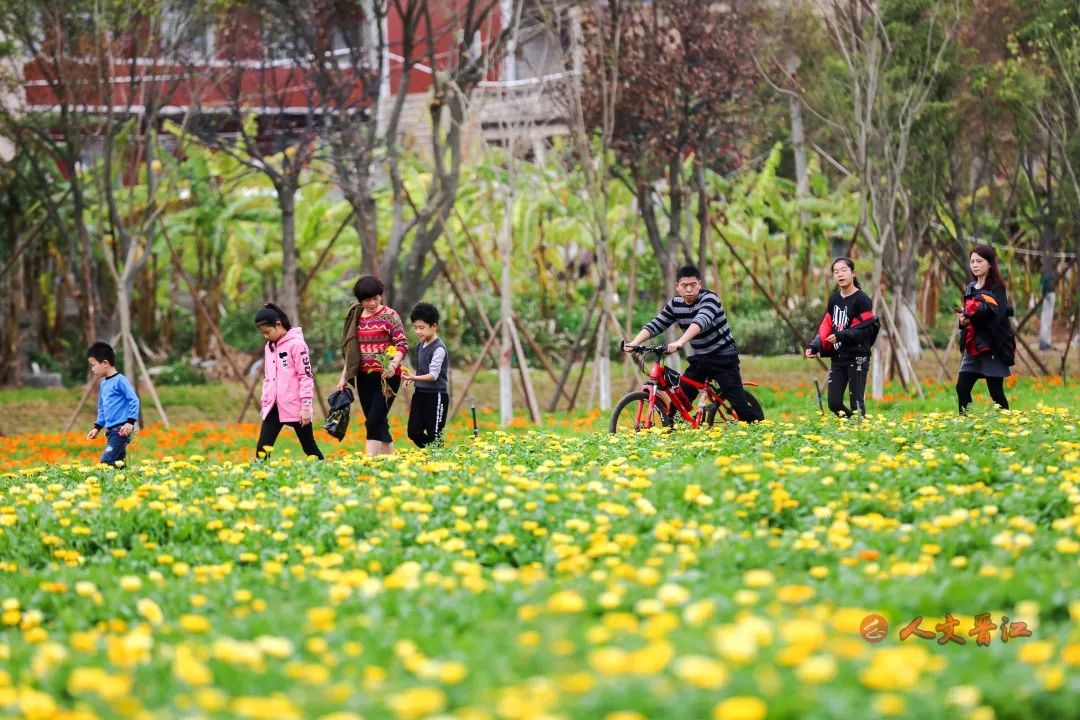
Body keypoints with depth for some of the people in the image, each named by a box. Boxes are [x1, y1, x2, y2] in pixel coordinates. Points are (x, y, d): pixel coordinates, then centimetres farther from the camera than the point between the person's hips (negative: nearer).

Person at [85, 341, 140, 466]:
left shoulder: (120, 380, -10)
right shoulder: (104, 384, 15)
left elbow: (134, 401, -13)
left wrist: (130, 422, -20)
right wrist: (97, 427, 21)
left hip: (122, 430, -8)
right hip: (110, 430, 8)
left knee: (106, 462, -18)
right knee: (117, 463, 4)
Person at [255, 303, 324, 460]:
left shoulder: (296, 344, -10)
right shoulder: (269, 347, 14)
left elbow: (306, 376, -12)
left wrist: (306, 406, -15)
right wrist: (265, 403, 16)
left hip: (295, 407, -7)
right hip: (274, 407, 7)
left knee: (309, 447, 3)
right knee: (263, 448, -5)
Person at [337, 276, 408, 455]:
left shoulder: (389, 316, -6)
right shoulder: (356, 318, 11)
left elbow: (403, 345, -13)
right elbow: (350, 352, 19)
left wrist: (393, 364, -30)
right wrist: (344, 377, 16)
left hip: (386, 377, -6)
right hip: (364, 377, 6)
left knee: (374, 421, -14)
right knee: (379, 423, 8)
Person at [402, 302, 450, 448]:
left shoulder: (438, 349, -15)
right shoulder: (420, 347, 10)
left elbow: (433, 375, -21)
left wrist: (415, 378, -34)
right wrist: (411, 377, 0)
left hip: (436, 395, -8)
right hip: (420, 394, 8)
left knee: (434, 435, -2)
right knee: (414, 432, 5)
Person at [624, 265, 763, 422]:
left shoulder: (709, 298, -20)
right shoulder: (675, 304, 0)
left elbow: (701, 321, -38)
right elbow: (655, 325, -5)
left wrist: (680, 343, -54)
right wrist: (633, 343, -23)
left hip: (723, 358, -6)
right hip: (700, 359, 6)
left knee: (739, 403, -13)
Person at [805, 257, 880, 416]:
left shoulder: (861, 299, -9)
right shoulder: (834, 299, 12)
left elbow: (867, 329, -15)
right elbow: (826, 326, 13)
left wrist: (841, 336, -23)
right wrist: (815, 346, -2)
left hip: (857, 358, -7)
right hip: (838, 358, 7)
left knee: (856, 403, -7)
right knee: (834, 403, 4)